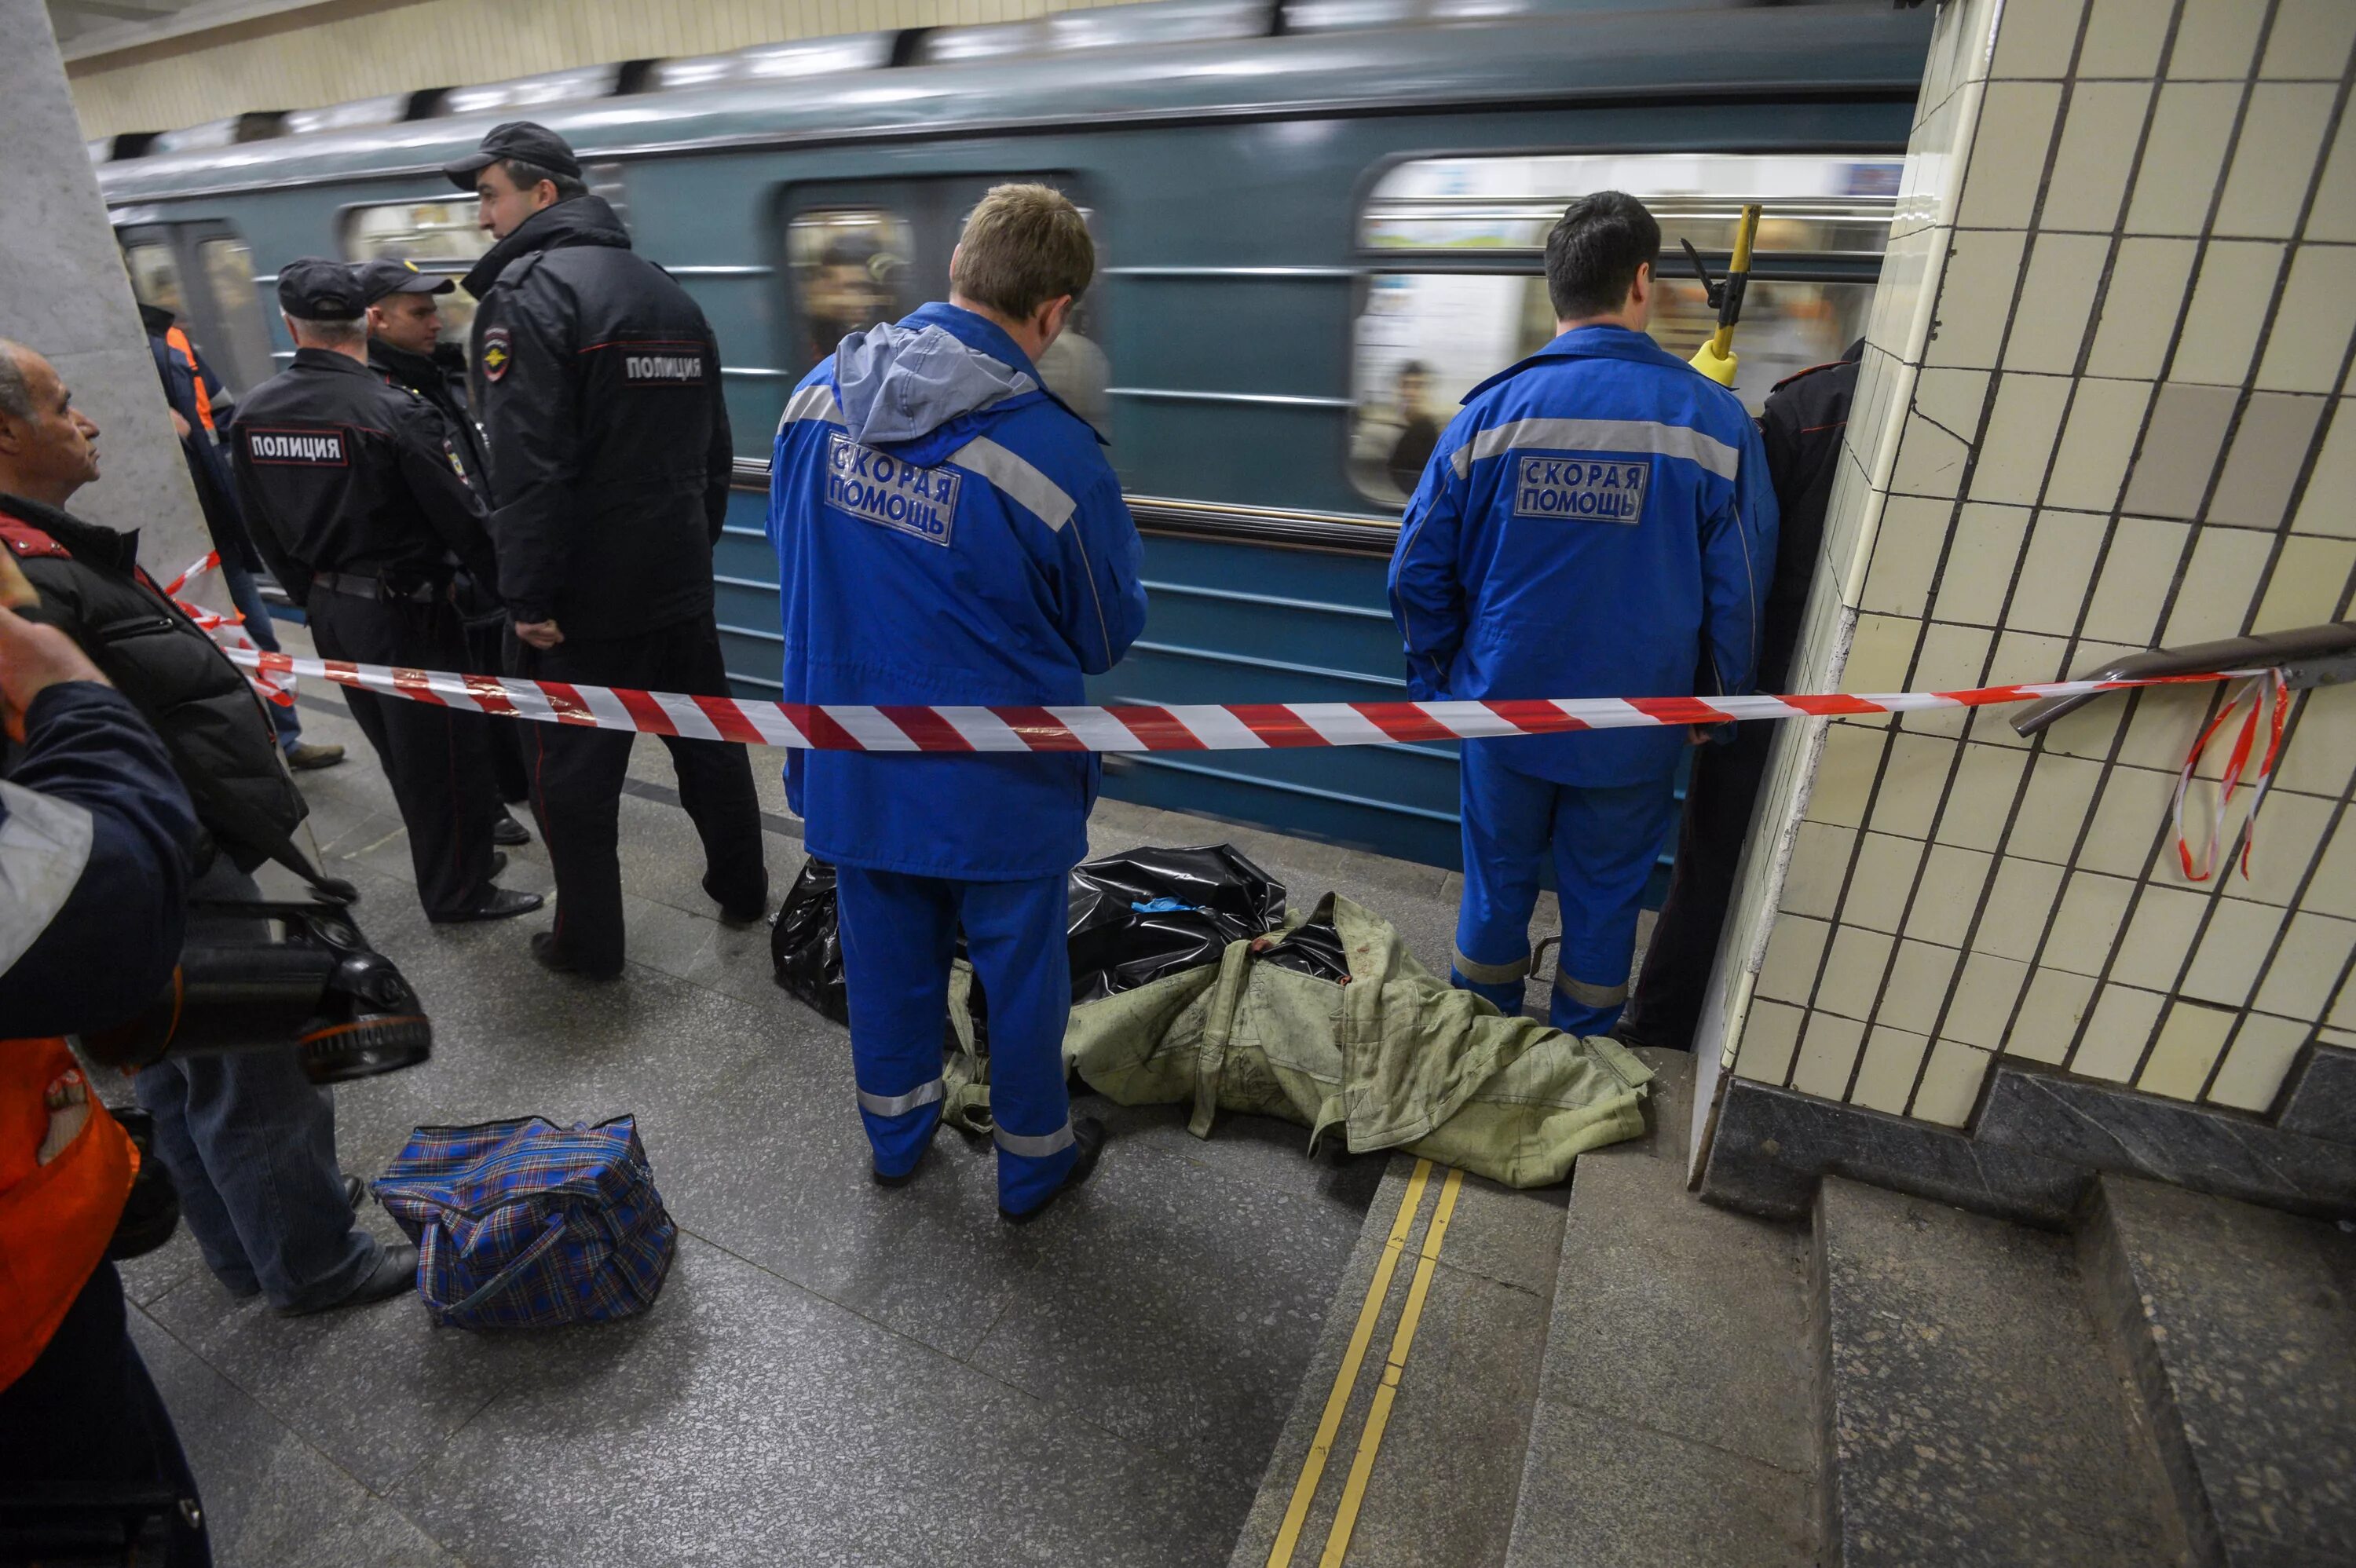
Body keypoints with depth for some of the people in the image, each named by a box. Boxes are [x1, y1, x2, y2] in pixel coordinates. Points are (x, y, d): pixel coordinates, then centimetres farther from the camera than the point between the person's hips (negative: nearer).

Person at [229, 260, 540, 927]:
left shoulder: (251, 414, 2)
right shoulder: (395, 410, -19)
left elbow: (264, 528, 10)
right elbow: (461, 518, -17)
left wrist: (313, 594, 22)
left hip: (329, 608, 7)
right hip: (403, 608, -7)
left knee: (398, 749, 18)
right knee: (445, 749, 5)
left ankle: (460, 853, 34)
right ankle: (459, 891, 15)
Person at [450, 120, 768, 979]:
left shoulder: (527, 290, -11)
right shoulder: (666, 289, 13)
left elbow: (528, 464, -21)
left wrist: (528, 596, -18)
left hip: (585, 596, -7)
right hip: (681, 583, 7)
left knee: (573, 773, 6)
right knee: (707, 739, 18)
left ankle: (589, 941, 18)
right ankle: (742, 888, 33)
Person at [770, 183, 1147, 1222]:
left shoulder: (819, 394, -7)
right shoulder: (1054, 455, -24)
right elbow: (1107, 636, -9)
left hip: (852, 769, 5)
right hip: (995, 785, -5)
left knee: (885, 952, 23)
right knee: (1019, 969, 16)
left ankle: (896, 1135, 46)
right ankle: (1033, 1161, 38)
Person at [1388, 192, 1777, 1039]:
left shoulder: (1491, 410, -9)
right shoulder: (1713, 419, -10)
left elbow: (1418, 570, -5)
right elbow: (1738, 593, -5)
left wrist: (1443, 671, 10)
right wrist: (1713, 701, 12)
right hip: (1636, 724, 0)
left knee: (1497, 879, 20)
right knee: (1604, 891, 19)